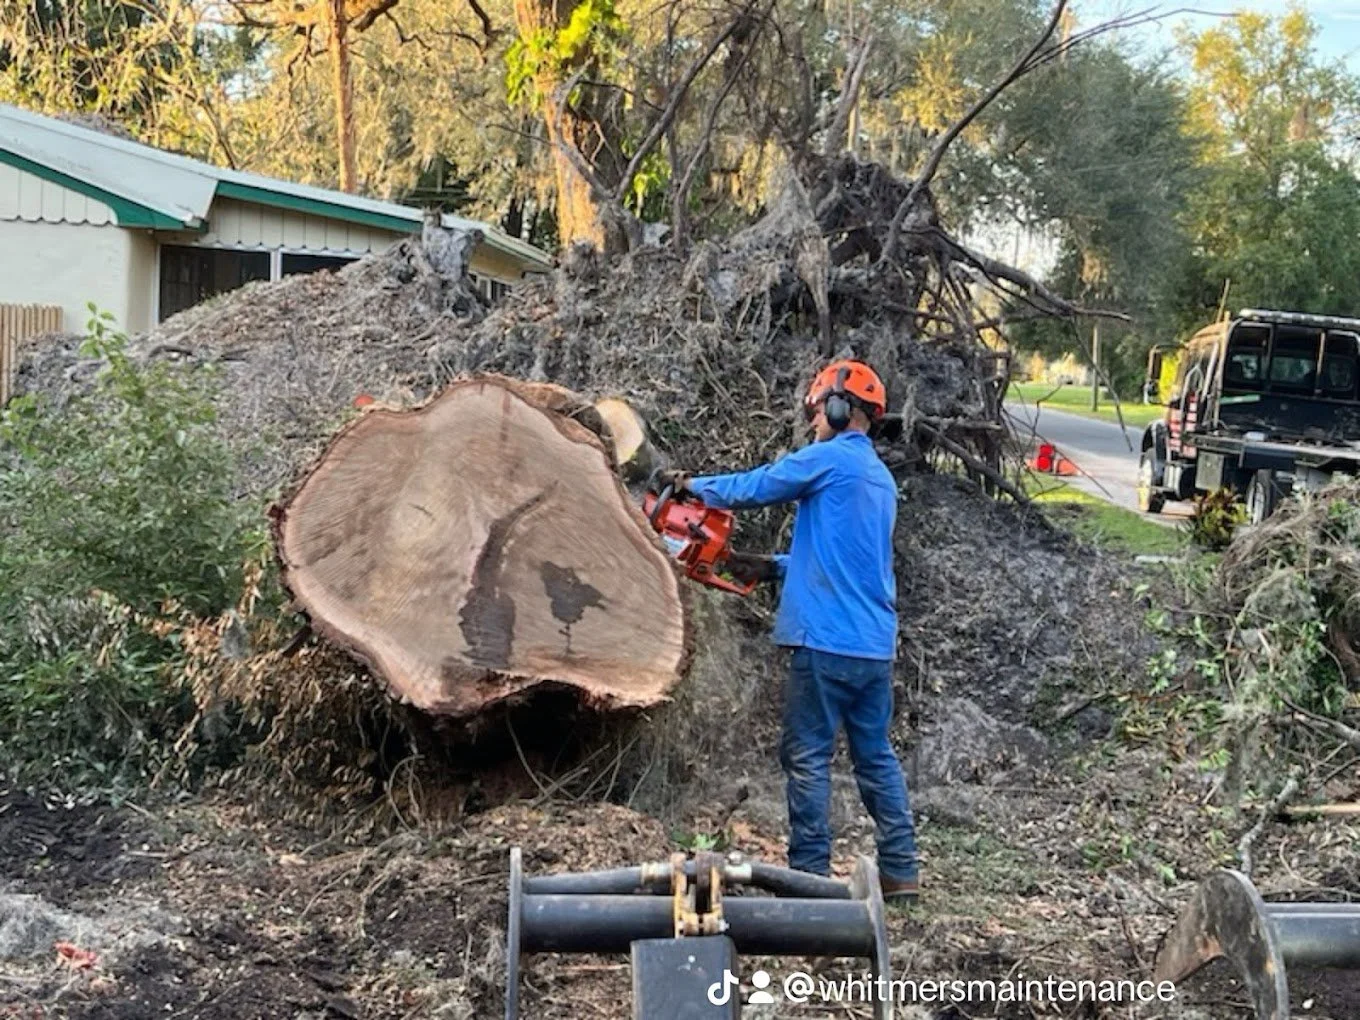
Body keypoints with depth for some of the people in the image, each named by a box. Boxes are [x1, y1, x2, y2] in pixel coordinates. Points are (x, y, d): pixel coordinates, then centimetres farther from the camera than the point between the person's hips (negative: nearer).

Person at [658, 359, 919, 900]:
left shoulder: (829, 459, -8)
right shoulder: (881, 478, 18)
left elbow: (751, 487, -1)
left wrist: (693, 484, 15)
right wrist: (772, 567, 19)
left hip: (827, 642, -8)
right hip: (875, 646, 8)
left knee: (807, 757, 0)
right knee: (875, 755, 13)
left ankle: (810, 871, 3)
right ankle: (901, 872, 15)